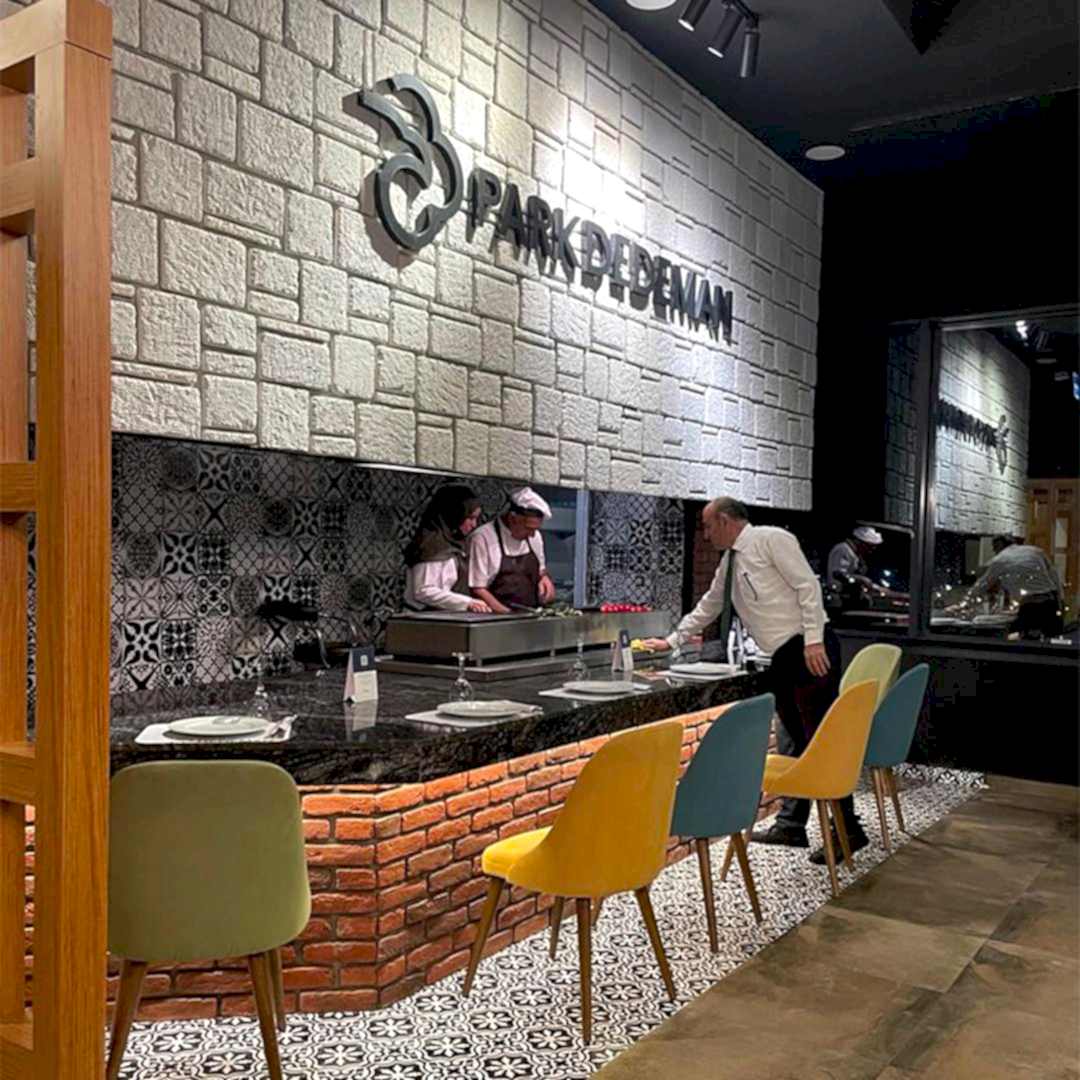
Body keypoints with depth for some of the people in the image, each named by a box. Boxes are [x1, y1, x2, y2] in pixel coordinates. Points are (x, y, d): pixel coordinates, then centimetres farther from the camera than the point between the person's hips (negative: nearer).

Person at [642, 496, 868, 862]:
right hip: (783, 656, 9)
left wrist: (813, 640, -22)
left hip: (810, 651, -9)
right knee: (794, 741, 12)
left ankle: (847, 829, -3)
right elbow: (707, 607, 29)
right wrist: (671, 641, 33)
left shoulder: (771, 539, -8)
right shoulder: (729, 562, 17)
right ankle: (791, 825, 18)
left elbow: (808, 586, -15)